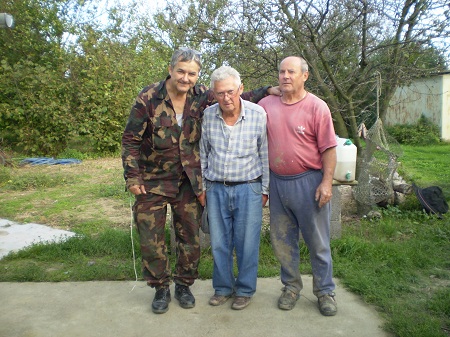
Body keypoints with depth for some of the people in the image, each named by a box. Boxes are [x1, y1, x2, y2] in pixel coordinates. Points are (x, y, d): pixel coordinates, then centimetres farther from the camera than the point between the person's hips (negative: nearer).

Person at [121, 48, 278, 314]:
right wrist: (133, 177, -10)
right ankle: (161, 288, 26)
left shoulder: (202, 96, -3)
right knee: (151, 239, 5)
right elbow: (131, 139, -7)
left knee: (190, 238, 10)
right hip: (153, 182, -2)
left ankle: (183, 285, 31)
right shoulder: (149, 98, -12)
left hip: (189, 182, 2)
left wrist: (267, 91, 1)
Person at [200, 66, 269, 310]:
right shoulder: (208, 115, -2)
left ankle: (245, 290, 25)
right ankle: (223, 287, 29)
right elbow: (203, 154, 9)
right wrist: (202, 186, 10)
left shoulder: (258, 114, -9)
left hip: (248, 188, -2)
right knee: (219, 243, 10)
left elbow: (265, 154, -1)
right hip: (216, 188, 3)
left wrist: (265, 189, 1)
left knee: (247, 243, 5)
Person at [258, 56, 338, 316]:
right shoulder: (266, 105, 5)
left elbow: (329, 149, -6)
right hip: (277, 181, 4)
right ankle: (291, 286, 32)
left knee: (318, 241, 7)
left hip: (309, 181, -4)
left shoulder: (317, 107, -6)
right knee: (282, 239, 14)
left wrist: (327, 182, -13)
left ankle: (325, 291, 25)